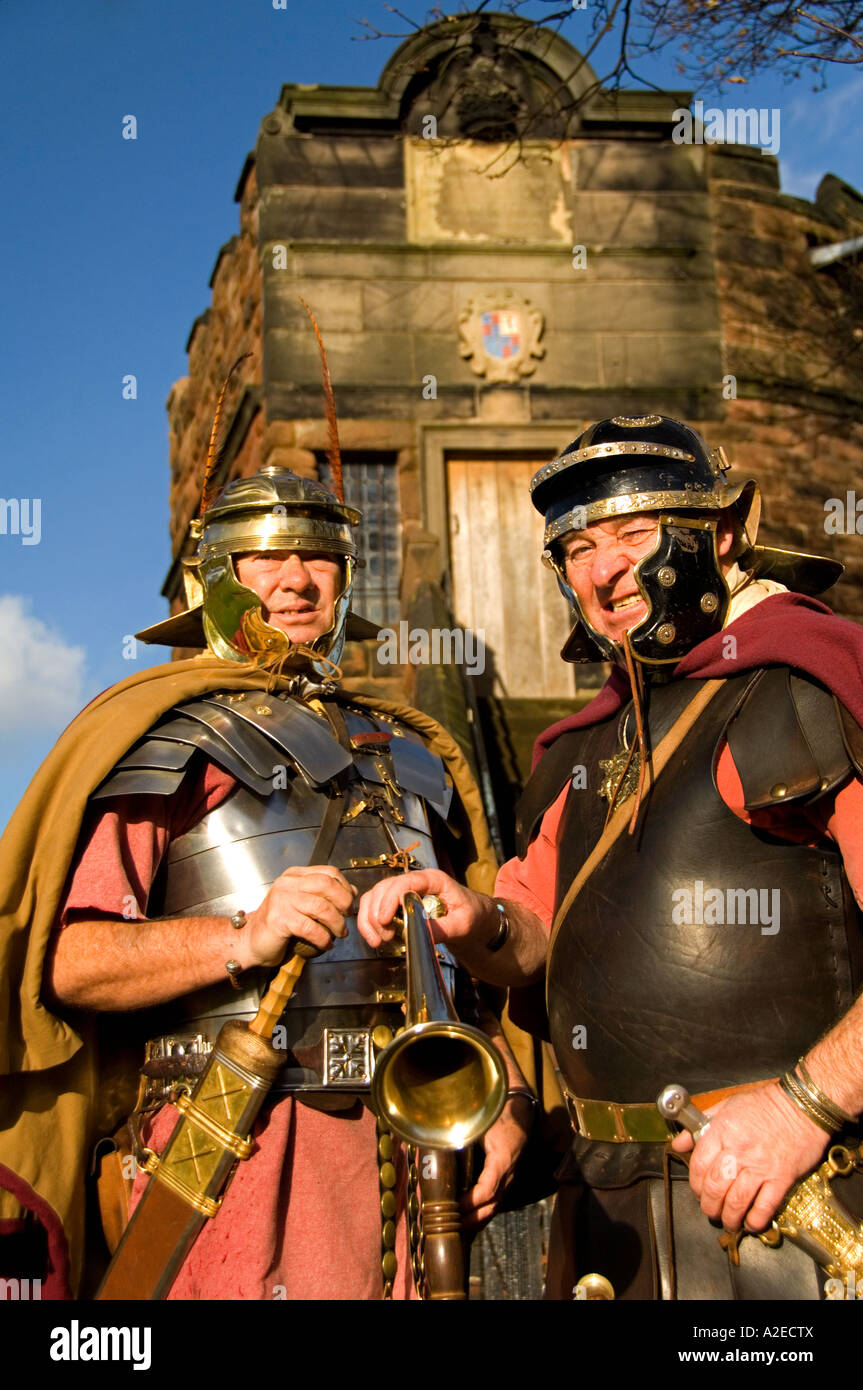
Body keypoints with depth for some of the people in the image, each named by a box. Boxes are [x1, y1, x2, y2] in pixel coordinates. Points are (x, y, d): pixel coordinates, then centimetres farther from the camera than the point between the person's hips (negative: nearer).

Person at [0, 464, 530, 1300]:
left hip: (409, 1156, 6)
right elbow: (70, 963, -7)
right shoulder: (173, 740, 4)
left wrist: (506, 1095, 8)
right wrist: (243, 938, -21)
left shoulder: (409, 755, 23)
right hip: (245, 1153, -5)